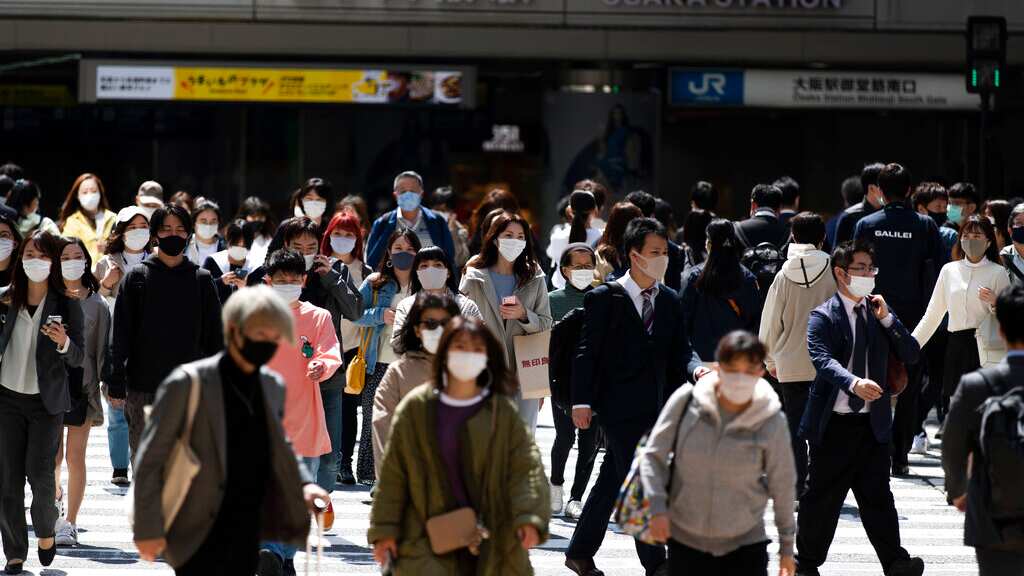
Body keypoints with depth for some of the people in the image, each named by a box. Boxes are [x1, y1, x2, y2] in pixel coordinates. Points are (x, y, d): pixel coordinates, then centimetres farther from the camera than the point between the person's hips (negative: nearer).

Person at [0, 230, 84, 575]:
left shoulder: (66, 305, -2)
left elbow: (78, 359, -3)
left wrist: (64, 343, -21)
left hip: (46, 402, -1)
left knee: (39, 471, -12)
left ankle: (46, 530, 17)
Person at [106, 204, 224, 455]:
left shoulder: (201, 279, 7)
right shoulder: (137, 277, 4)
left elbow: (214, 335, 10)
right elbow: (121, 334, 3)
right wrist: (116, 381, -4)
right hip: (143, 389, -1)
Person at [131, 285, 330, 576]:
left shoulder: (274, 386, 9)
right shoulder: (187, 383, -10)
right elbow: (150, 460, -8)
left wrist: (304, 484, 5)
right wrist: (148, 529, -12)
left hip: (247, 537, 6)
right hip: (201, 538, -6)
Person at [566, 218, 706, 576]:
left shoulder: (668, 300, 10)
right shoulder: (604, 298, -7)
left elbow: (679, 350, 8)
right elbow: (587, 353, -7)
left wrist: (695, 369, -14)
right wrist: (582, 401, -12)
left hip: (655, 407, 6)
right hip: (620, 406, -6)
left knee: (611, 482, 14)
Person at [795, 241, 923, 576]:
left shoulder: (879, 313, 12)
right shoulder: (823, 317, -4)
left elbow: (911, 355, 6)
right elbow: (823, 360, -21)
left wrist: (886, 318, -6)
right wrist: (853, 382, -40)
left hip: (873, 424, 3)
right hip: (833, 424, -3)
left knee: (877, 497, -1)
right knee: (821, 498, 6)